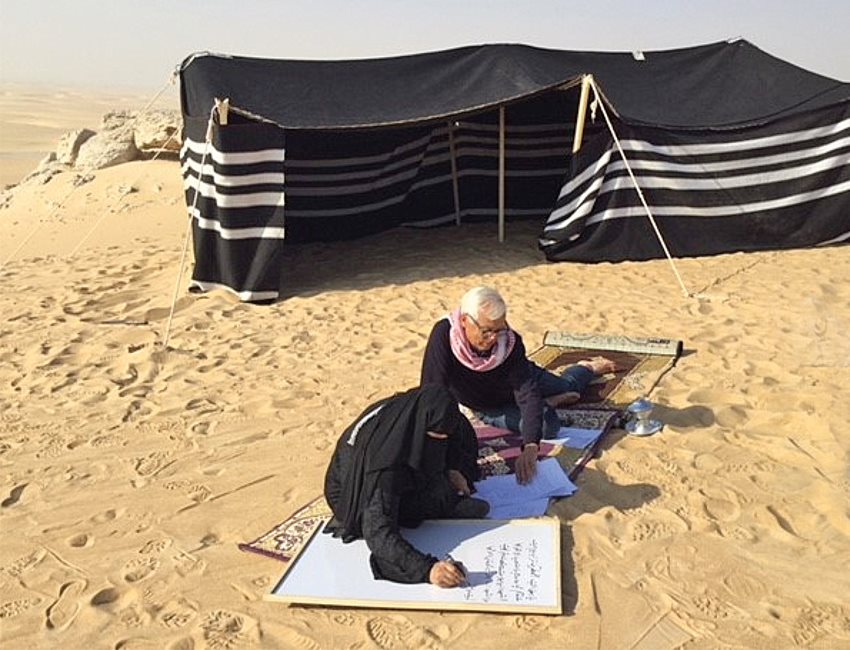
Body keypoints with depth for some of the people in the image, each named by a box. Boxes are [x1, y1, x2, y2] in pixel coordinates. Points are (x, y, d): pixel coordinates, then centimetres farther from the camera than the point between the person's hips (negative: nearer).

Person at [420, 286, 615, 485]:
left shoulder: (510, 341, -36)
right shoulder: (444, 335, -40)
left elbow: (528, 391, -39)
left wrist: (530, 447, -53)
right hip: (490, 408, -1)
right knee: (546, 424, -18)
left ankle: (587, 368, 55)